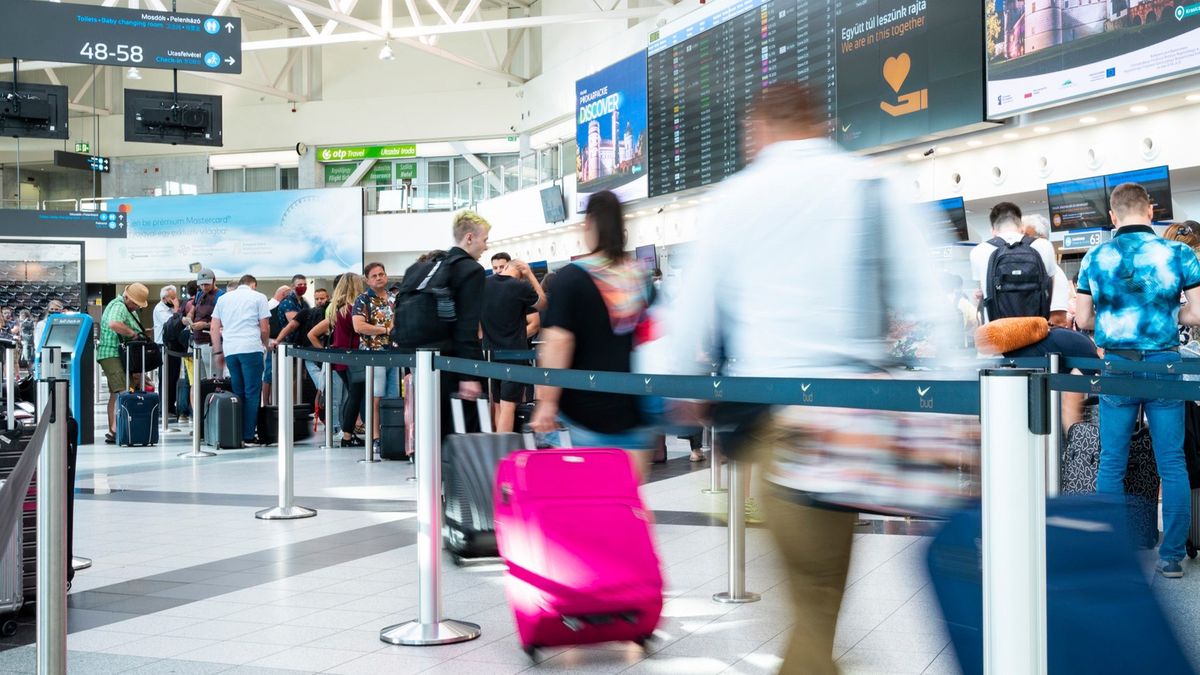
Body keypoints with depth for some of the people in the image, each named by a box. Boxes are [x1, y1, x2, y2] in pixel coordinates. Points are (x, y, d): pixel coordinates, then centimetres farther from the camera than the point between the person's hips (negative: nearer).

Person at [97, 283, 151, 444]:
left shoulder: (126, 308, 21)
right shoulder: (119, 307, -14)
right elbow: (114, 324, -35)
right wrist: (133, 334, -25)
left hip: (119, 356, 11)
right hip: (113, 355, -11)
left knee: (115, 394, 11)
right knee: (123, 393, -20)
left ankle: (113, 431, 15)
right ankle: (115, 430, -26)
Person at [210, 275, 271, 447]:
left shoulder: (223, 298, 19)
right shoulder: (258, 297, 8)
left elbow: (215, 328, 16)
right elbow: (264, 328, 3)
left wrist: (218, 352, 20)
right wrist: (265, 345, 20)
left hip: (229, 349, 4)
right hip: (251, 348, -4)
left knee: (237, 392, 11)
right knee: (251, 393, -1)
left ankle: (236, 435, 9)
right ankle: (248, 436, -4)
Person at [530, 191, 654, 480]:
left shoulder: (571, 277, -8)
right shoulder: (641, 276, 6)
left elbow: (559, 341, -16)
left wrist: (547, 402, -12)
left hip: (590, 404, -4)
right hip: (635, 402, 4)